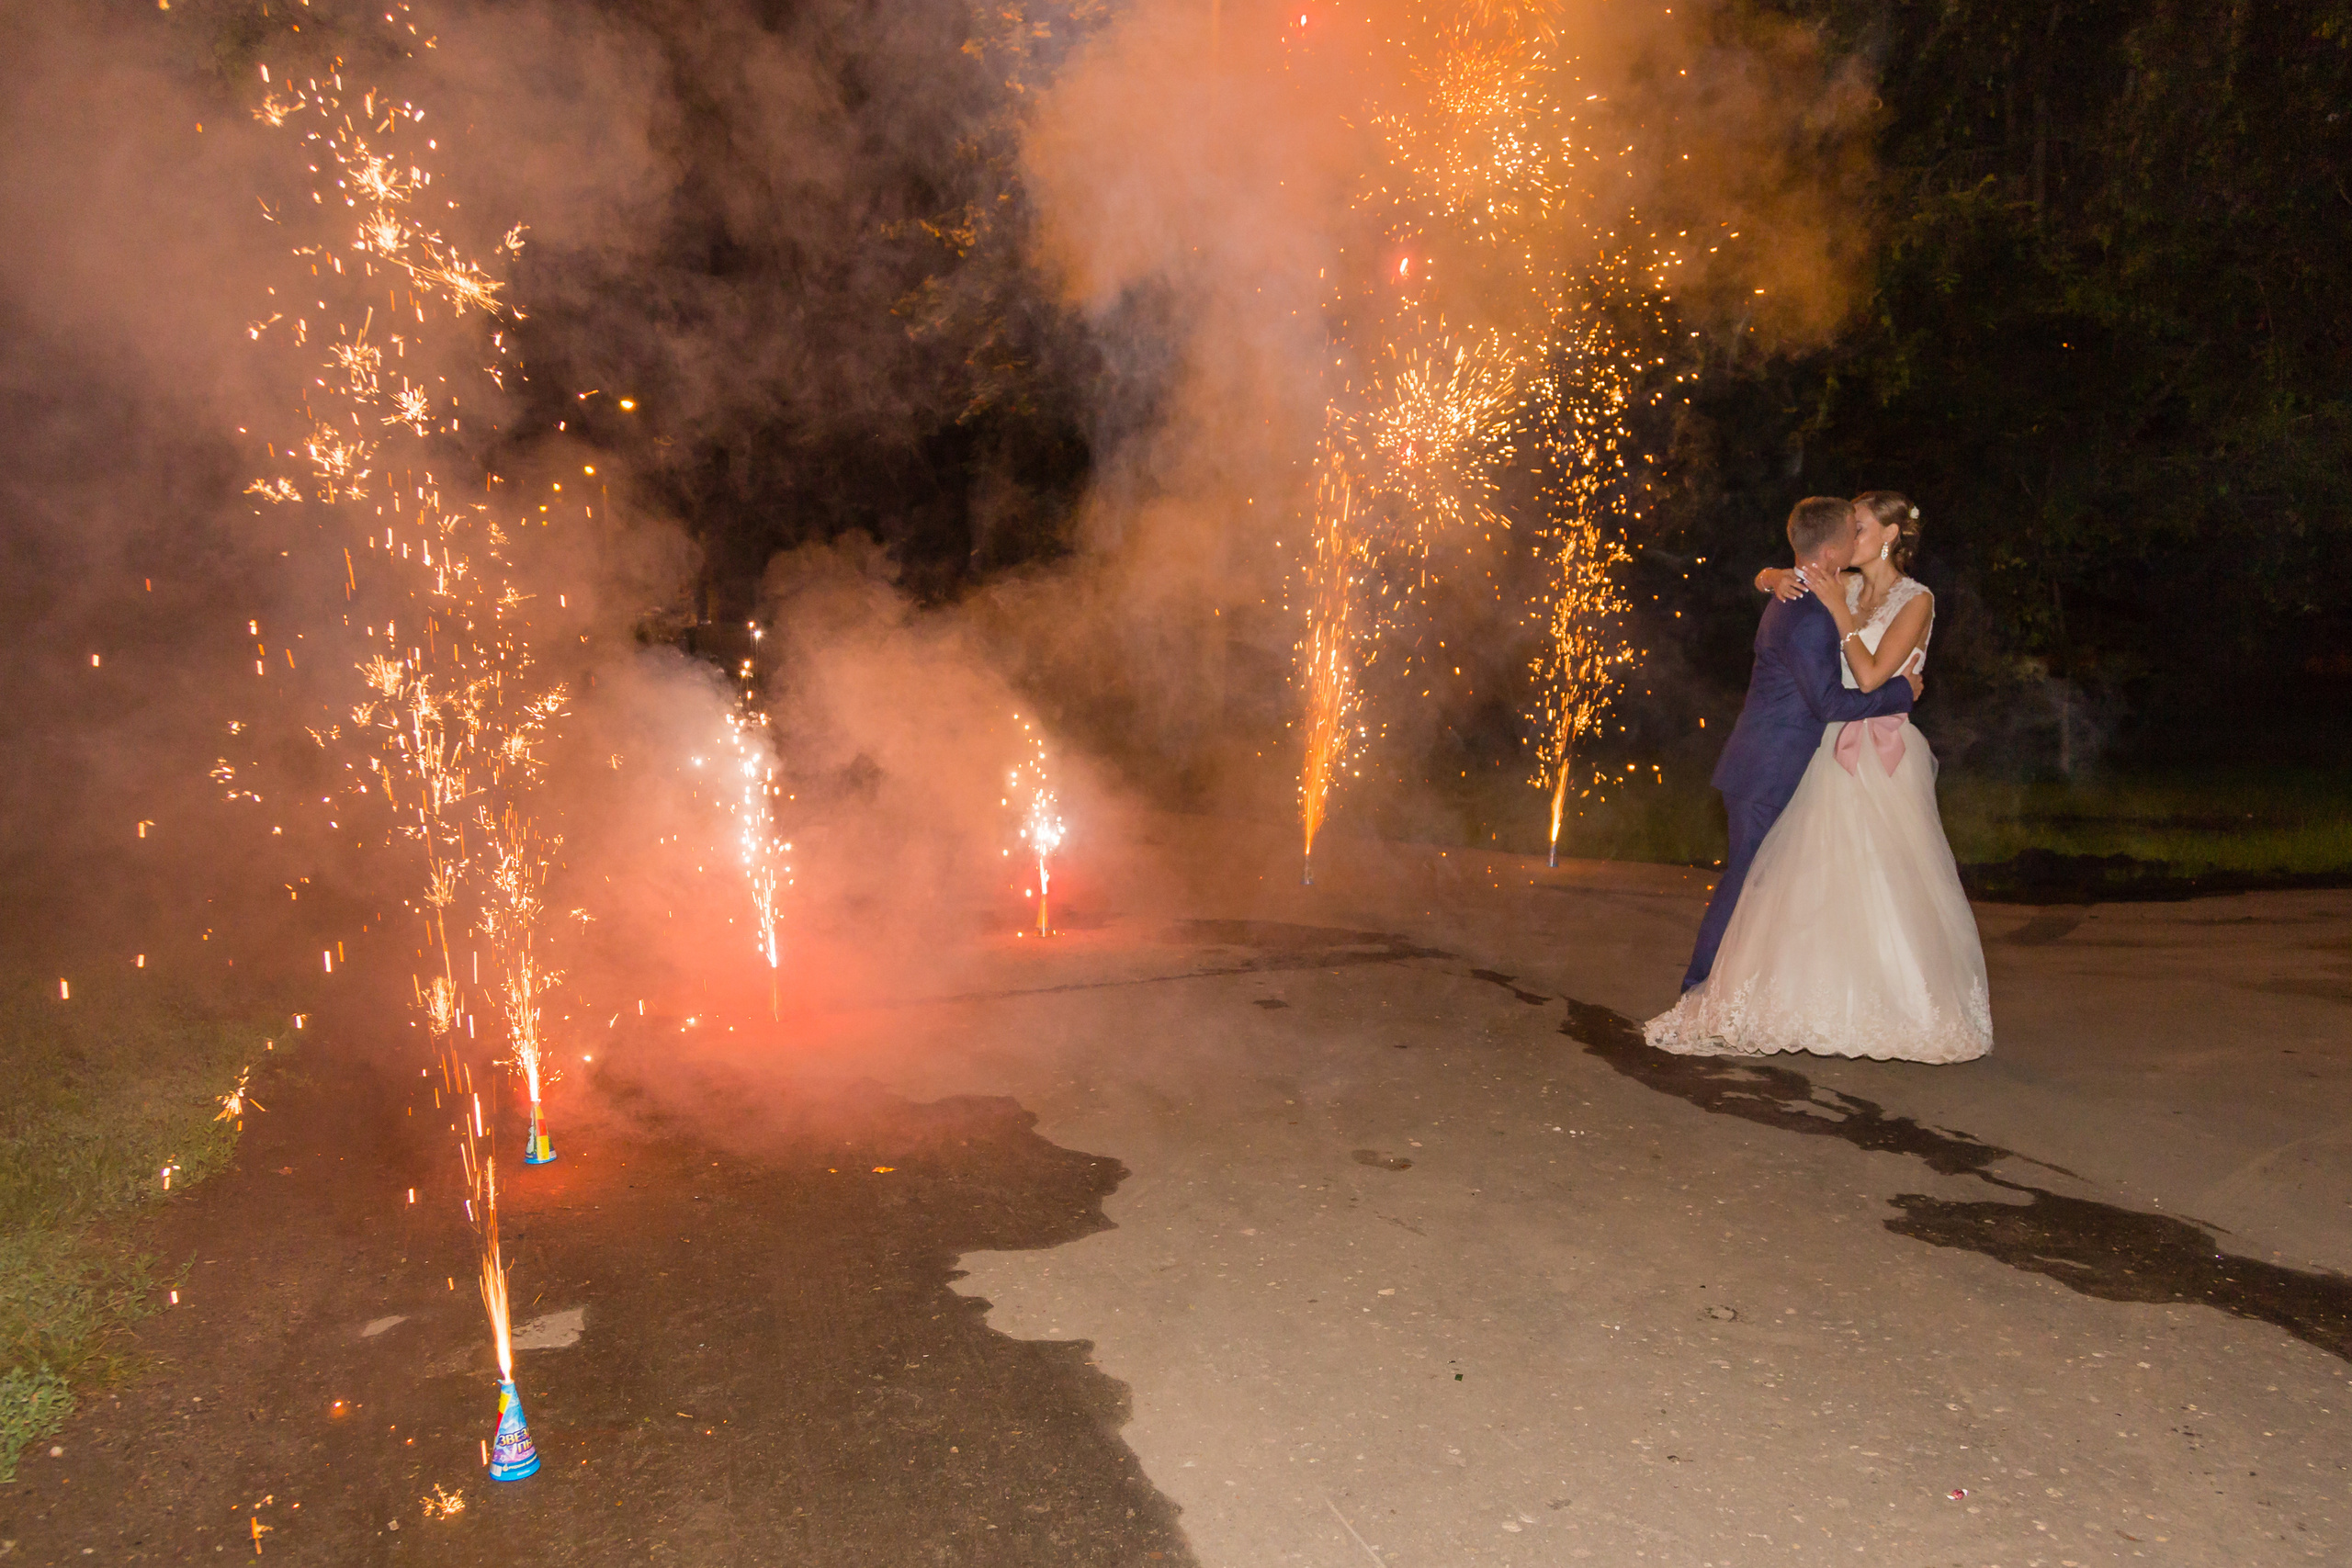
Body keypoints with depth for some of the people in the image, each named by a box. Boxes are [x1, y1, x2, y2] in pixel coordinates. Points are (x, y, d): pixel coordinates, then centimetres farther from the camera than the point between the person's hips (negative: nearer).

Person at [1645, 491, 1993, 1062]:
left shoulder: (1916, 600, -4)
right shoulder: (1846, 587, 12)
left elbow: (1870, 676, -15)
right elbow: (1764, 575, 20)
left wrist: (1837, 608, -11)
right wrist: (1779, 581, -3)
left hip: (1883, 757, -6)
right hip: (1834, 752, 6)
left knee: (1879, 881, -6)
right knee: (1815, 880, 4)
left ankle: (1894, 1010, 6)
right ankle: (1825, 1006, 11)